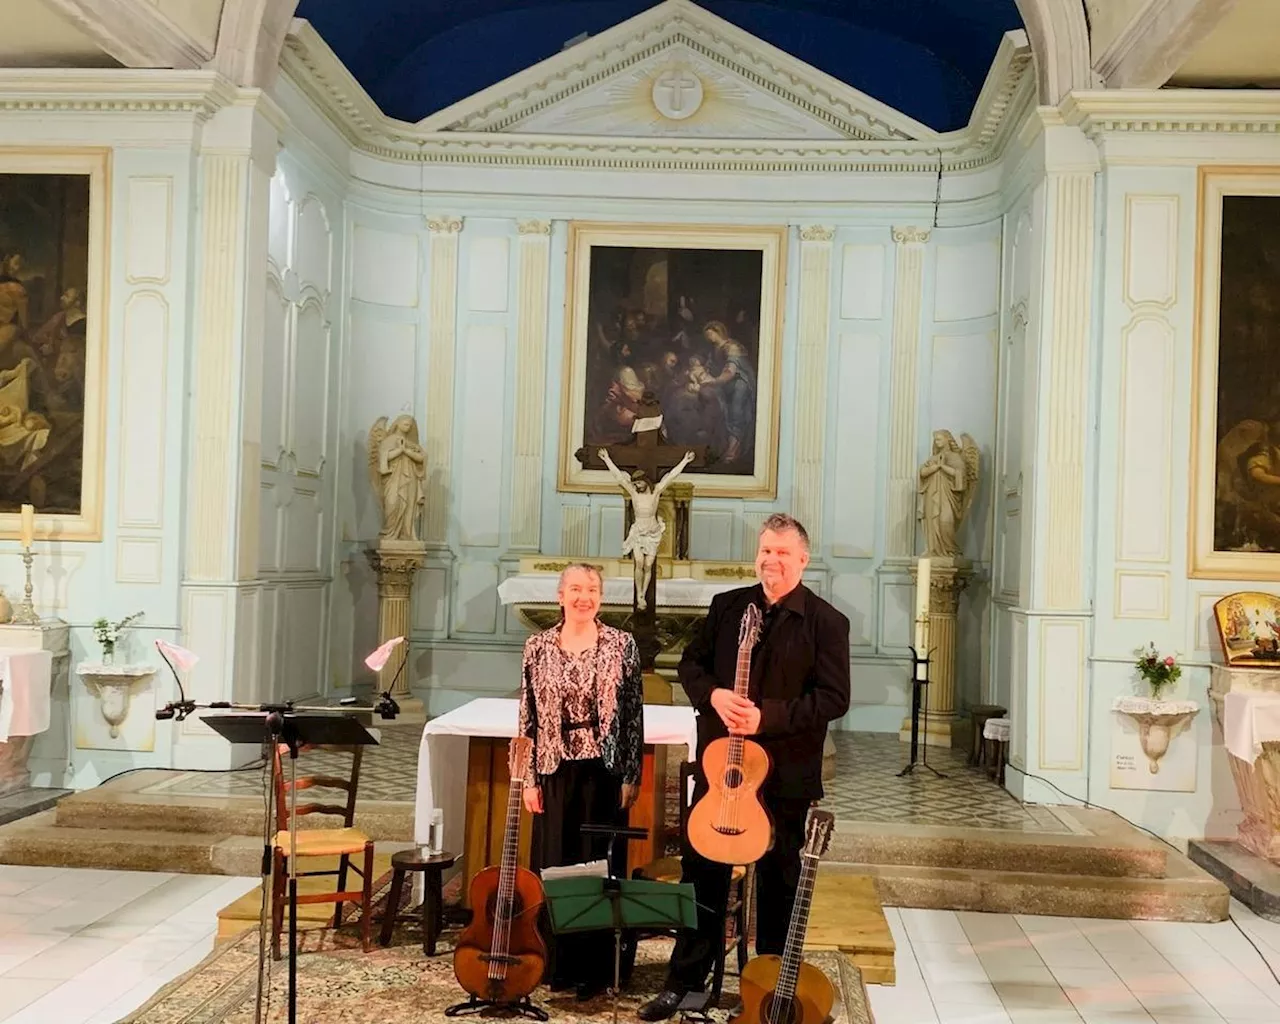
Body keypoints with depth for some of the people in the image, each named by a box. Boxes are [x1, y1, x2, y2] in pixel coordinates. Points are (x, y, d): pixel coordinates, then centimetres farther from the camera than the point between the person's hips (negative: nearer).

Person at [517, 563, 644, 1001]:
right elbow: (528, 717, 3)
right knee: (554, 864, 7)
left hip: (604, 769, -1)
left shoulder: (621, 644, -3)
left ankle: (595, 966, 16)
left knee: (600, 865, 5)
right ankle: (558, 962, 20)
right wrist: (529, 777, -1)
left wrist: (631, 776, -5)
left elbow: (634, 715, -2)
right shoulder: (538, 646, 2)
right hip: (556, 769, 2)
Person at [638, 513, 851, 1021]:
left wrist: (768, 716, -22)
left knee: (778, 882, 8)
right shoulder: (726, 606, 6)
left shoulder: (826, 622, -7)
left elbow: (834, 698, -12)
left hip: (785, 772, -3)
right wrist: (713, 695, -12)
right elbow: (691, 662, 10)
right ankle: (685, 978, 22)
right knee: (701, 871, 10)